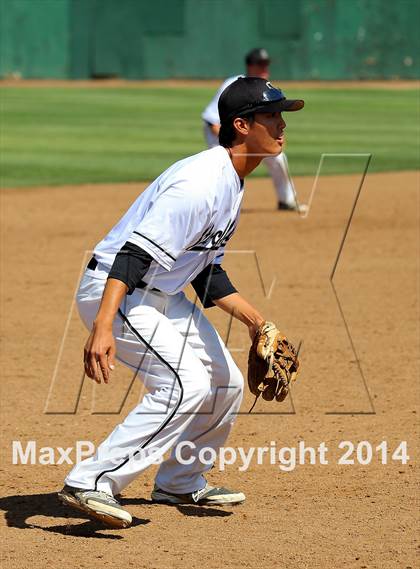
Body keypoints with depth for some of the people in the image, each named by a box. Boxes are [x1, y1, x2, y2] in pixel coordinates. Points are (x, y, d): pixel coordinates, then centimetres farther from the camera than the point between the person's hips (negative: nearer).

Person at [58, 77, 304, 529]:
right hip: (114, 292, -10)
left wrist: (252, 319, 5)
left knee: (225, 383, 13)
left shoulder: (231, 182, 8)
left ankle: (180, 483, 30)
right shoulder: (200, 183, -25)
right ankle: (91, 483, -21)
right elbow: (134, 254, -33)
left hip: (162, 295, 10)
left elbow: (207, 270, 15)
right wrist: (102, 328, -42)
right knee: (186, 385, -23)